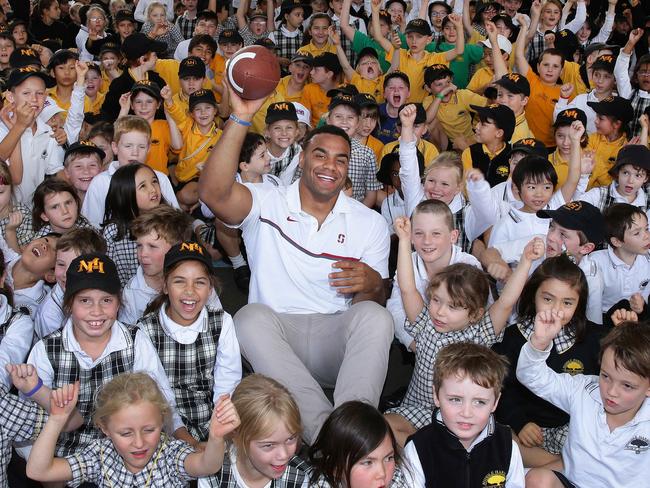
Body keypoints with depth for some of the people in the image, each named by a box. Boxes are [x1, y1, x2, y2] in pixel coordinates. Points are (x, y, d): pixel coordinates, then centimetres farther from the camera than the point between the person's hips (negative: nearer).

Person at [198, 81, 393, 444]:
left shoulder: (371, 223, 11)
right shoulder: (267, 203, 4)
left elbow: (374, 300, 8)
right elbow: (213, 193, -18)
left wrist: (372, 284, -18)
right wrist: (241, 119, -26)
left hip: (337, 339, 1)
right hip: (273, 334, -1)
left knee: (375, 315, -29)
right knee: (252, 316, -34)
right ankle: (325, 426, -37)